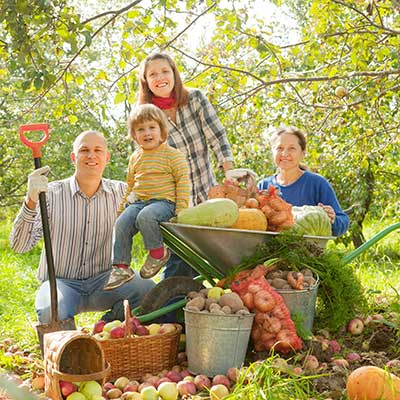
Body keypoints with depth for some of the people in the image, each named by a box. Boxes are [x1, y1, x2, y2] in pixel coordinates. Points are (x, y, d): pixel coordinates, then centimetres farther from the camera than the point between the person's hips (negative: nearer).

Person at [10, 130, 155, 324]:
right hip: (61, 281, -2)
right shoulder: (51, 193, -5)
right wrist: (31, 201, -28)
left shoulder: (120, 192, 4)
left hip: (103, 279, 2)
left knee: (147, 288, -26)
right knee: (50, 313, -36)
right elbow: (19, 246, -12)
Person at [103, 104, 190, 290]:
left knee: (146, 216, -34)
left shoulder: (172, 154, 0)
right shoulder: (135, 158, 17)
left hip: (164, 201, -6)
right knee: (121, 224, -16)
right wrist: (122, 205, 22)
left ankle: (157, 252, -12)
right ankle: (121, 267, -11)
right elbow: (130, 184, 28)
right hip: (138, 202, 6)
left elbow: (183, 181, -4)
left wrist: (181, 209, -12)